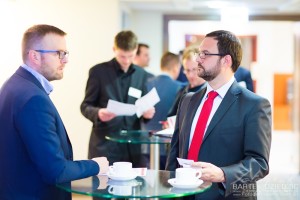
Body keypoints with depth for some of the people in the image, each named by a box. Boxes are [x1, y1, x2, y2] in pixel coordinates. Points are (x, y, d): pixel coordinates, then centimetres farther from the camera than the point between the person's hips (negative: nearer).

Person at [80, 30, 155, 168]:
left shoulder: (141, 74, 10)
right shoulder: (98, 71, -2)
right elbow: (85, 106, 0)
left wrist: (147, 112, -8)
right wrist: (98, 113, -22)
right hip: (104, 144, -3)